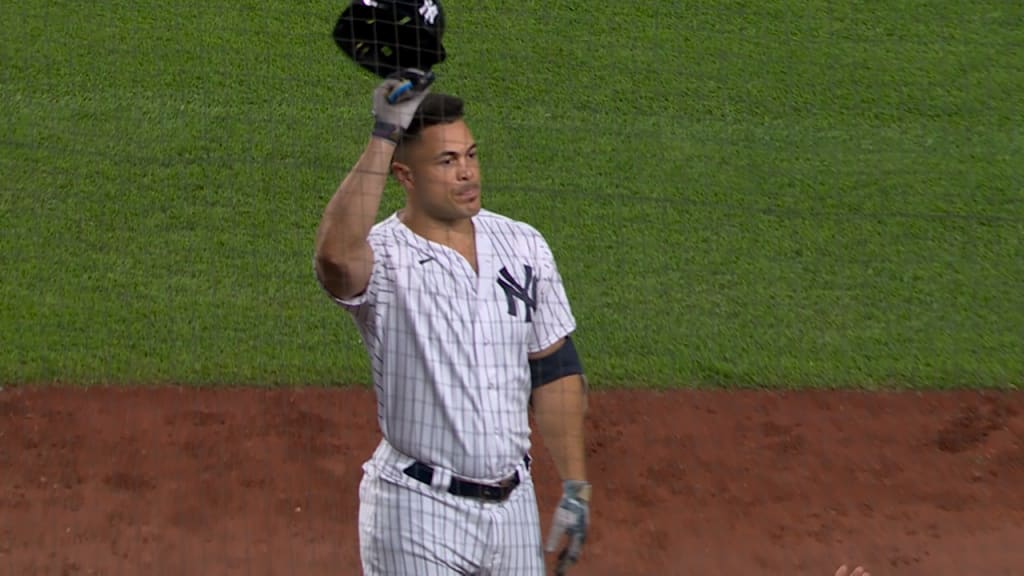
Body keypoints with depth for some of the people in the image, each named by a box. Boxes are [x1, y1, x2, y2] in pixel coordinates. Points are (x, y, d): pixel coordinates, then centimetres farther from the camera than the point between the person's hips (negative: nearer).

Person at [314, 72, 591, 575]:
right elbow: (335, 255, -38)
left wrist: (574, 490, 8)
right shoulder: (383, 257, -12)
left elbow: (554, 370, 11)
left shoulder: (522, 245, 5)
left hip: (514, 506, 5)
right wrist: (383, 136, -34)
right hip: (417, 514, -5)